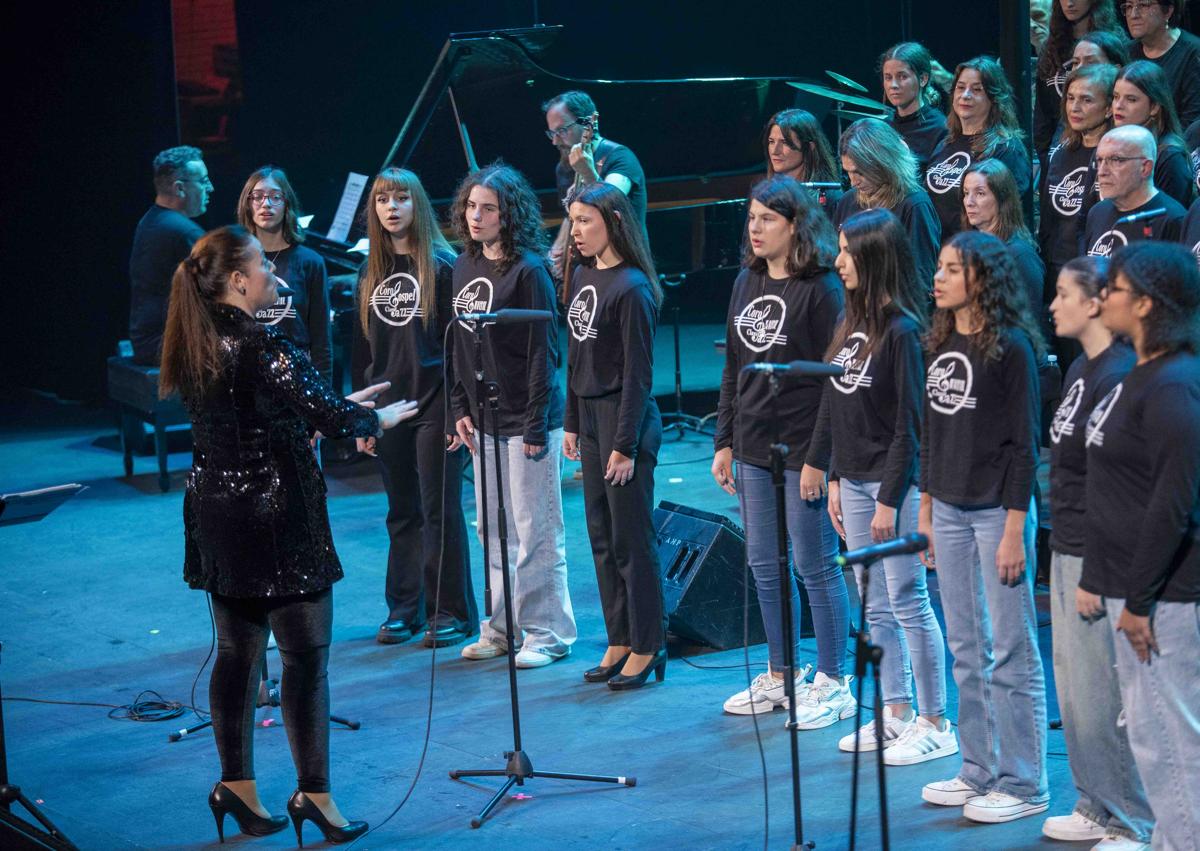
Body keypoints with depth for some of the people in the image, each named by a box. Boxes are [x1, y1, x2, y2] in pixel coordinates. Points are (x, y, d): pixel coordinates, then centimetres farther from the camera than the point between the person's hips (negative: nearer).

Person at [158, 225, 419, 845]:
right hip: (277, 518, -8)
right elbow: (332, 419, -20)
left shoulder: (194, 348, 6)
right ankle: (314, 794, 3)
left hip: (217, 521, 8)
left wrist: (344, 406, 19)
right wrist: (379, 419, 1)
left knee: (237, 653, 14)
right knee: (306, 655, 0)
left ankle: (236, 786, 20)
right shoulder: (262, 347, -18)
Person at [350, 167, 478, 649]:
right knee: (402, 512, 11)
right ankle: (403, 609, 19)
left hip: (434, 404, -5)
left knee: (440, 509, -2)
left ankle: (451, 613, 6)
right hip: (386, 407, 5)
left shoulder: (442, 265, -5)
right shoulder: (371, 274, 11)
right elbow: (361, 350, 14)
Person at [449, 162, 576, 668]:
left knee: (535, 531, -1)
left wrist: (536, 425, -16)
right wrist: (460, 407, 11)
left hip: (526, 419, -7)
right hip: (484, 421, 7)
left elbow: (542, 351, -14)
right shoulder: (465, 266, 9)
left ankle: (548, 633, 7)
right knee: (493, 531, 13)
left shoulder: (528, 270, -13)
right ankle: (502, 628, 22)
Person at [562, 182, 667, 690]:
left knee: (631, 539, -1)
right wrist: (572, 423, 14)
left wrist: (625, 445, -17)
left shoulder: (631, 287, -16)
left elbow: (638, 374, -16)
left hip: (626, 420, -8)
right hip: (591, 418, 9)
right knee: (602, 538, 13)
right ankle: (620, 642, 22)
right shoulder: (583, 277, 10)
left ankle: (647, 648, 8)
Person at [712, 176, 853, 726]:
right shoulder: (746, 282, 11)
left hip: (803, 449, -7)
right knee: (764, 564, 13)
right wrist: (724, 443, 12)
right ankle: (780, 675, 25)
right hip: (754, 448, 7)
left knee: (815, 565, 0)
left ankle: (832, 682, 11)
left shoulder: (821, 289, -11)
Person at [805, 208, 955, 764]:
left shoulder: (902, 330, -15)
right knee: (875, 607, 13)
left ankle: (935, 724, 7)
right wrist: (835, 479, 13)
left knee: (909, 603, -2)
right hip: (855, 481, 8)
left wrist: (890, 500, -16)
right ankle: (897, 714, 22)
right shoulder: (851, 323, 10)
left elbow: (910, 424, -16)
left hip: (894, 483, -8)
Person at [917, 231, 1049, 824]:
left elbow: (1024, 444, -12)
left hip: (998, 511, -7)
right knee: (965, 650, 13)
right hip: (949, 510, 7)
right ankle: (978, 771, 23)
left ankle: (1023, 785, 6)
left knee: (1012, 651, -1)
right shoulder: (939, 344, 9)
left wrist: (1014, 529, -15)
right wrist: (925, 509, 14)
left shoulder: (1011, 347, -11)